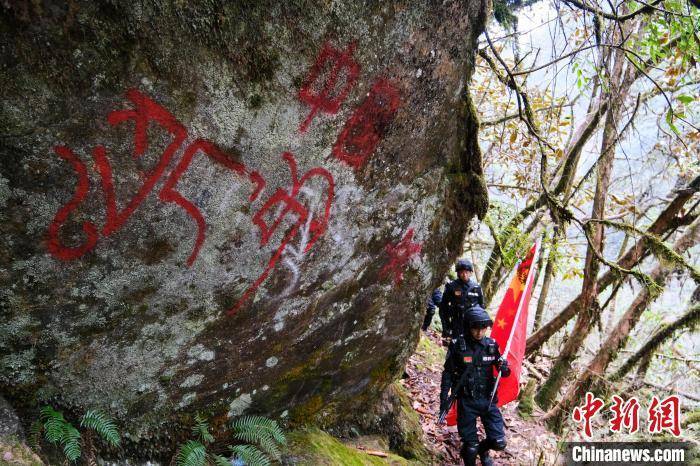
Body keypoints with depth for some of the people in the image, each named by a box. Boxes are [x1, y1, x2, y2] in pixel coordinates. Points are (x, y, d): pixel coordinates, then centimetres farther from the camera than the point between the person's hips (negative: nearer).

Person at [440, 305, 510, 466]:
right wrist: (444, 398, -4)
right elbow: (448, 374, -3)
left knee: (499, 442, 2)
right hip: (467, 401, -2)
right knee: (470, 447, 2)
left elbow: (502, 371, 7)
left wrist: (504, 368, -16)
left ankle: (482, 449, 35)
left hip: (488, 399, 3)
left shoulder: (492, 345, -3)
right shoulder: (457, 346, -12)